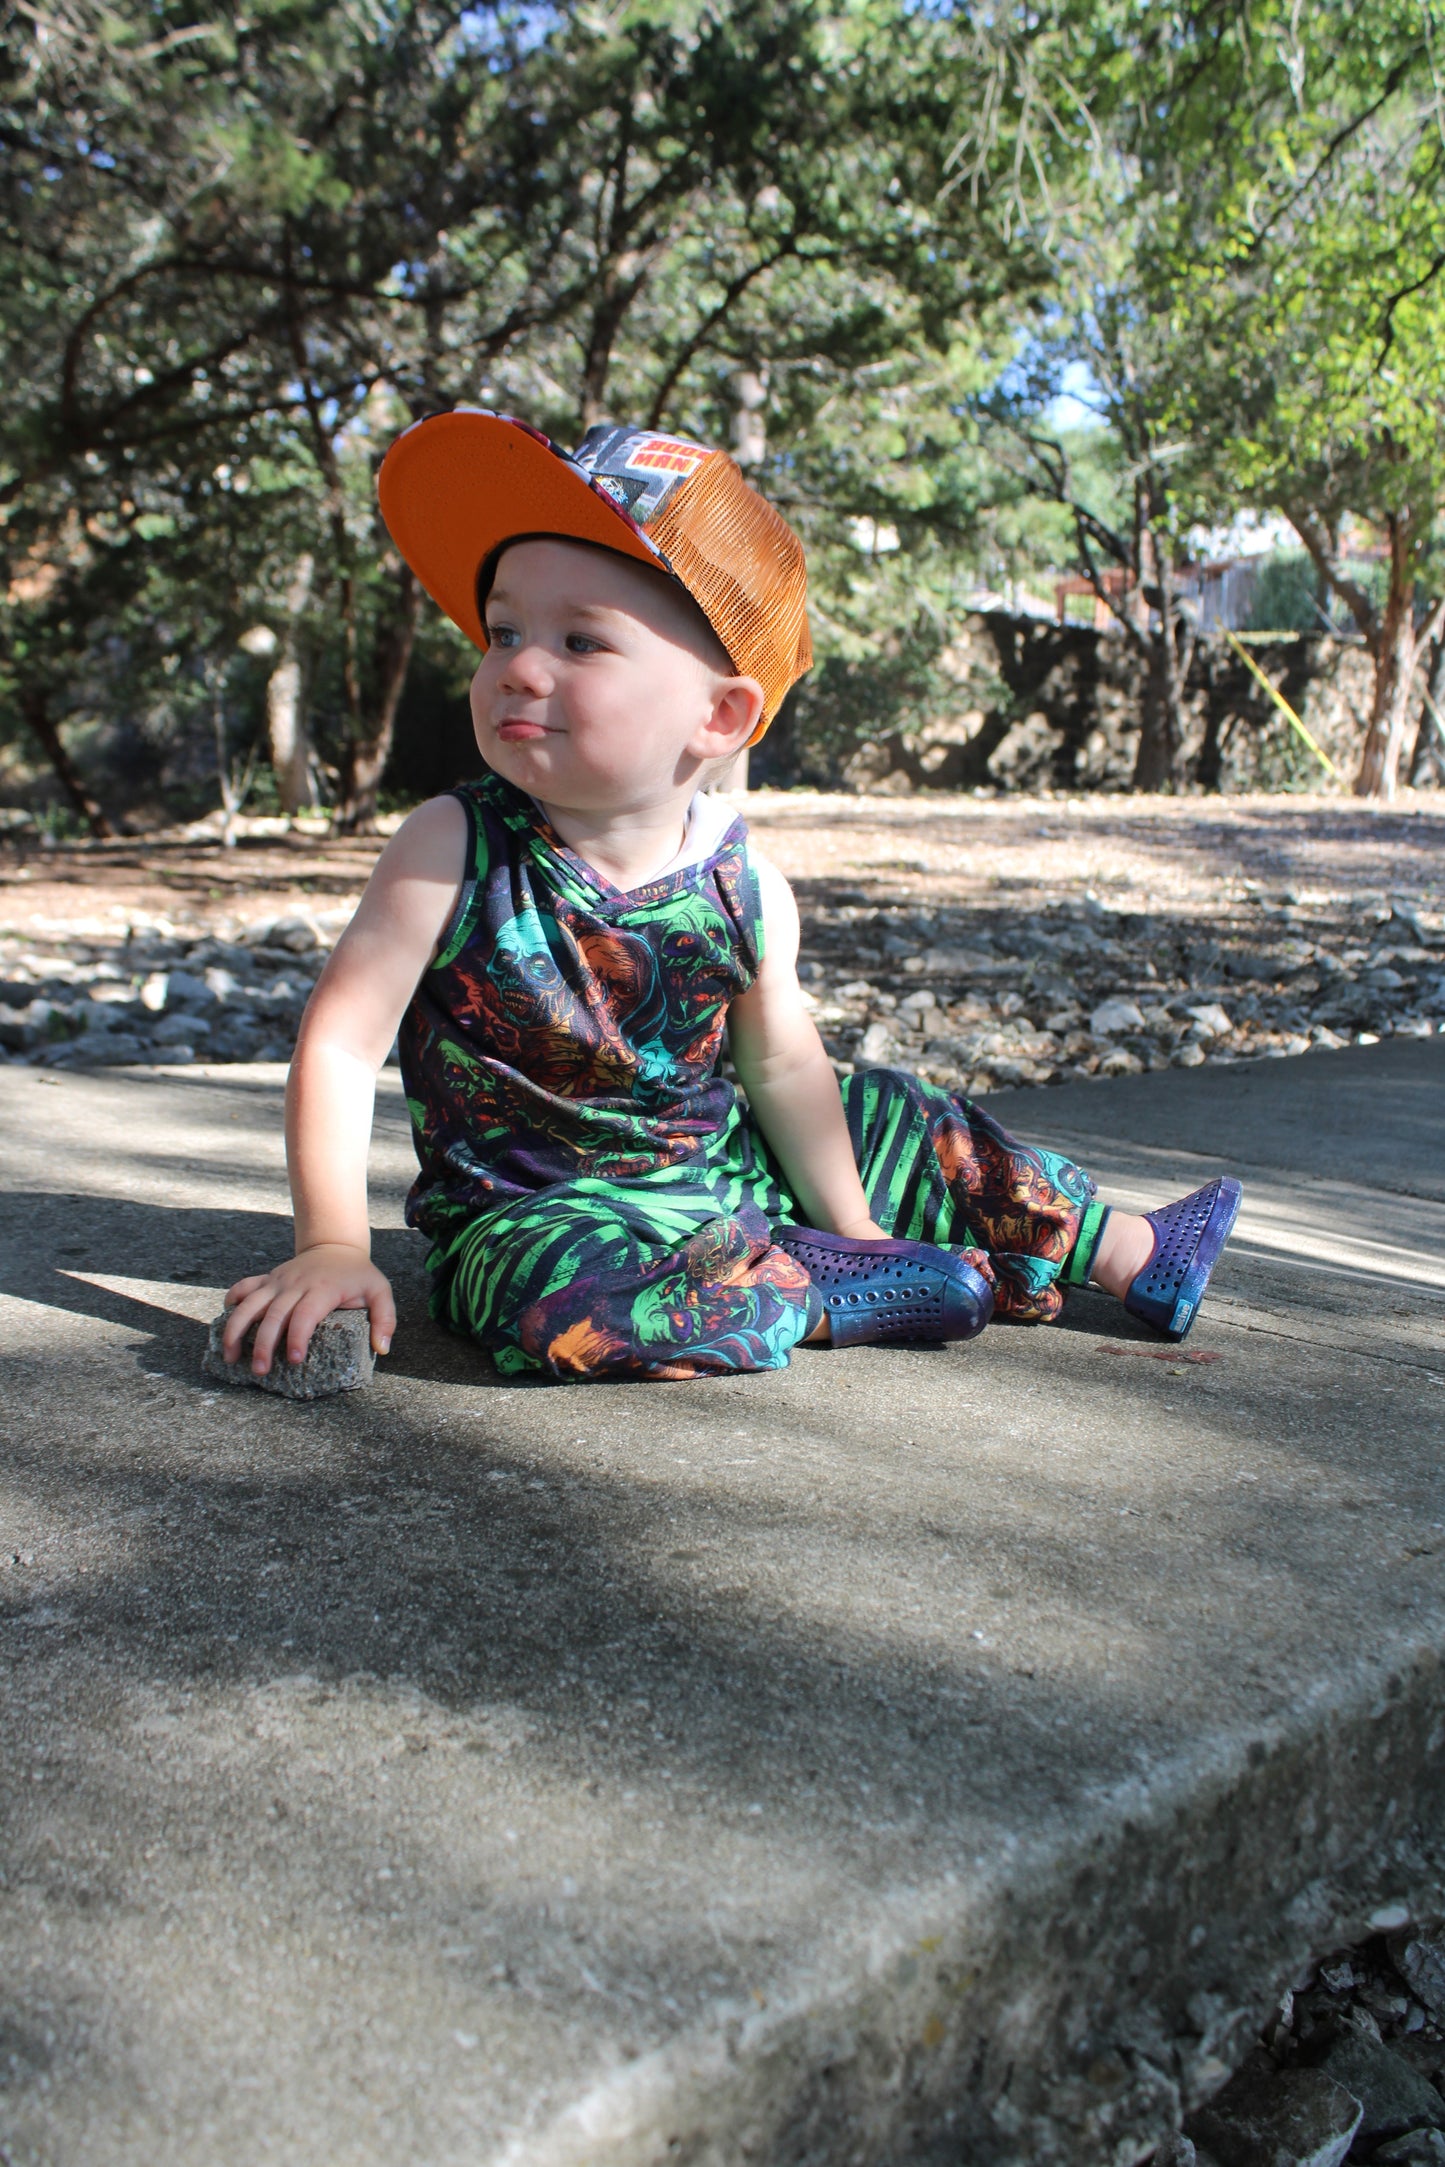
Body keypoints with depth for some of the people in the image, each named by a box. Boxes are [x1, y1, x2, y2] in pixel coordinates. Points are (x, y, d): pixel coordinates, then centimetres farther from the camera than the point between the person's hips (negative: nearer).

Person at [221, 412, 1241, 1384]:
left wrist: (852, 1224, 5)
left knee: (901, 1125, 9)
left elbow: (780, 1066, 4)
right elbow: (344, 1040, -17)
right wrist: (334, 1244, -23)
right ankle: (827, 1290, -18)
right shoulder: (455, 852, -19)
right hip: (536, 1206, -4)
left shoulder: (748, 889, -8)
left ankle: (1129, 1255, 29)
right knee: (566, 1294, -36)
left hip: (724, 1170, 4)